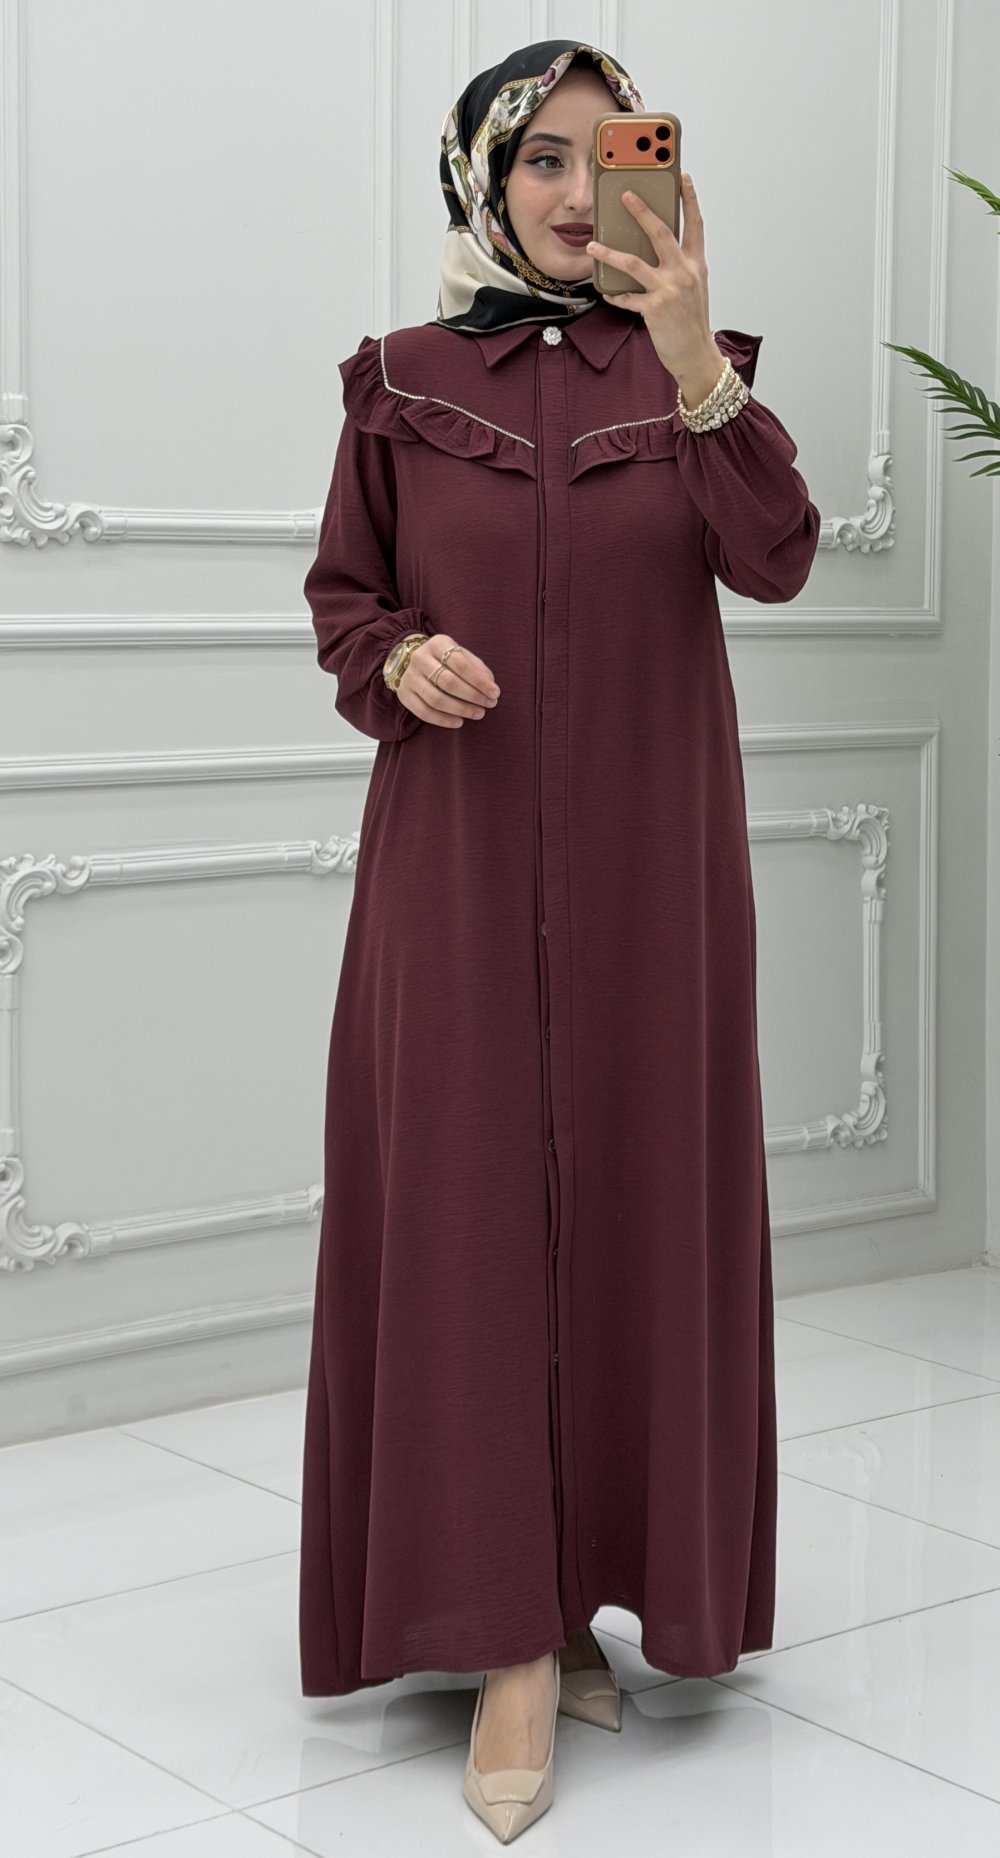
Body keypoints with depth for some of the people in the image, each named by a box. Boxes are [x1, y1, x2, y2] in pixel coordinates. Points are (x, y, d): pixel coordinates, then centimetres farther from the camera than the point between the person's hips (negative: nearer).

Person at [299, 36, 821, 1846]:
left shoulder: (690, 369, 6)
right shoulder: (404, 384, 6)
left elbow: (773, 561, -10)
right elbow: (341, 595, 12)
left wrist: (695, 366, -23)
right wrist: (398, 660, -10)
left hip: (647, 855, 1)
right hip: (457, 853, 0)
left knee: (639, 1198, 3)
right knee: (464, 1201, -5)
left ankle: (596, 1578, 19)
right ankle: (512, 1639, 0)